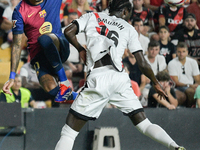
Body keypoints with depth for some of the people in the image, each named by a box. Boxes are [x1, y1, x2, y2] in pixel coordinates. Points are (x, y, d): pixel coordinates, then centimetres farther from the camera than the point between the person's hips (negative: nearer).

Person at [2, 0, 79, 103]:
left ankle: (65, 83, -23)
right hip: (38, 55, -1)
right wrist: (12, 77, -10)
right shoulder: (19, 12, -4)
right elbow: (16, 45, -5)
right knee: (52, 89, -28)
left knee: (44, 38, -35)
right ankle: (73, 96, 7)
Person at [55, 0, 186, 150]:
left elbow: (68, 32, 5)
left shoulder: (92, 17, 18)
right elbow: (143, 64, 15)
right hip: (120, 78, 2)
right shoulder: (129, 29, 19)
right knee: (144, 125, 11)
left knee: (69, 132, 0)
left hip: (97, 78, -2)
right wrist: (156, 84, 28)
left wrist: (81, 49, 22)